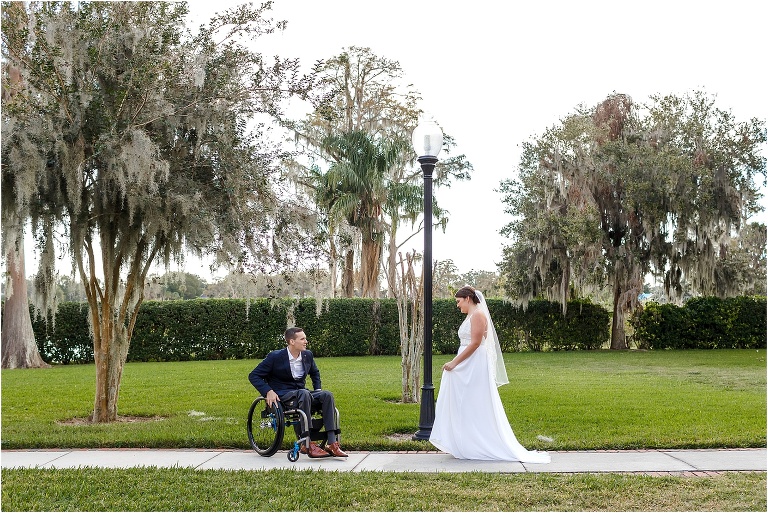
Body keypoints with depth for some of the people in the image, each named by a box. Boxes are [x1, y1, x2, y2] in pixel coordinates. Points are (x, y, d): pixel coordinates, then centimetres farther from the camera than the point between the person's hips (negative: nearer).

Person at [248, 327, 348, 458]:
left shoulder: (307, 355, 8)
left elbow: (315, 372, 30)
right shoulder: (275, 357, -9)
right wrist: (268, 391, -19)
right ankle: (307, 445, -39)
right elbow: (253, 376, -6)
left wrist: (318, 389, 13)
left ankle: (332, 443, -30)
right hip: (282, 395, -6)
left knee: (327, 395, -23)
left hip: (301, 392, 6)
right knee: (304, 394, -38)